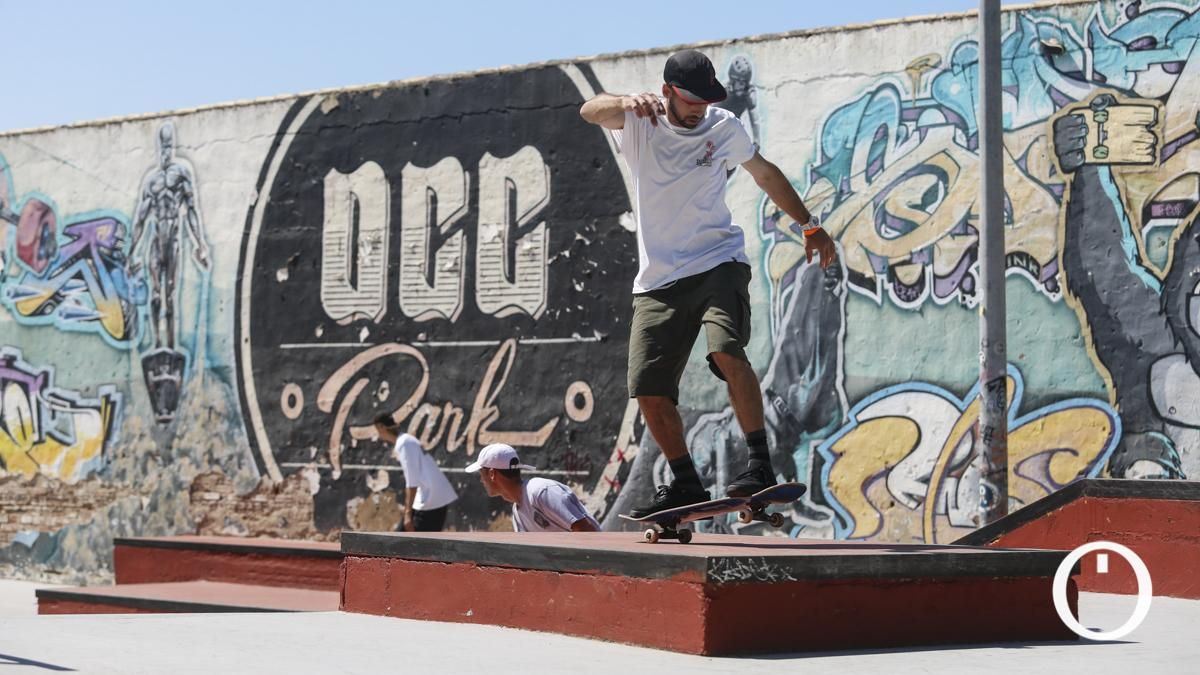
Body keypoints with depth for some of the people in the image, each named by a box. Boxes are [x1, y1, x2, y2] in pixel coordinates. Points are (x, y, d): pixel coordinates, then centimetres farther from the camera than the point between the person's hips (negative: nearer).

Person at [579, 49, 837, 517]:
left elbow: (766, 174, 21)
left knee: (727, 352, -28)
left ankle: (761, 463, -24)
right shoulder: (640, 124, 0)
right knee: (649, 389, -2)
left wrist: (809, 226, 23)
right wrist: (628, 103, -43)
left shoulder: (724, 128, 4)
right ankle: (686, 484, 14)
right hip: (658, 280, 2)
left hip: (718, 263, -2)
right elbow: (590, 110, -20)